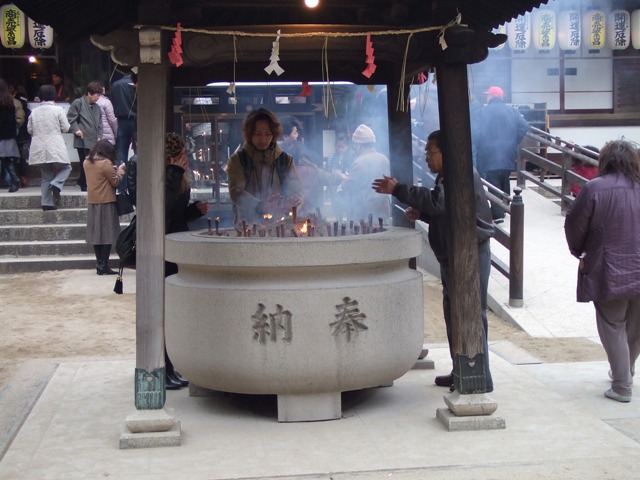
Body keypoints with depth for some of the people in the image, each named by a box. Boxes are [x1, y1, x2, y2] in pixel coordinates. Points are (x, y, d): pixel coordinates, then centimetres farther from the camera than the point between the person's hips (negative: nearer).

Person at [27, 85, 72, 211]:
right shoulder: (58, 110, -7)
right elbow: (65, 128, -5)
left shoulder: (34, 112, 5)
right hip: (55, 147, -4)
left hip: (39, 148, 4)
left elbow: (30, 129, 9)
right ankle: (56, 184, -15)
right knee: (66, 168, 13)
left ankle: (46, 203, 6)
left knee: (46, 176, 11)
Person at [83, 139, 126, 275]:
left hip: (92, 203, 7)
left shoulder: (87, 162, 6)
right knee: (107, 233, -2)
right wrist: (120, 171, 6)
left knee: (96, 233, 10)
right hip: (106, 202, -7)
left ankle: (100, 264, 14)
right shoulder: (106, 163, -15)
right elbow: (116, 182, -10)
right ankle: (104, 265, -4)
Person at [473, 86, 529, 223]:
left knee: (493, 184, -5)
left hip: (490, 154, -5)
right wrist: (514, 142, 10)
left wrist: (477, 148, 1)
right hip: (508, 154, 5)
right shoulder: (512, 111, 8)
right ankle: (503, 209, 29)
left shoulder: (484, 111, -7)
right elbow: (524, 126, 0)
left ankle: (498, 215, -12)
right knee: (504, 182, 20)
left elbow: (476, 132, -14)